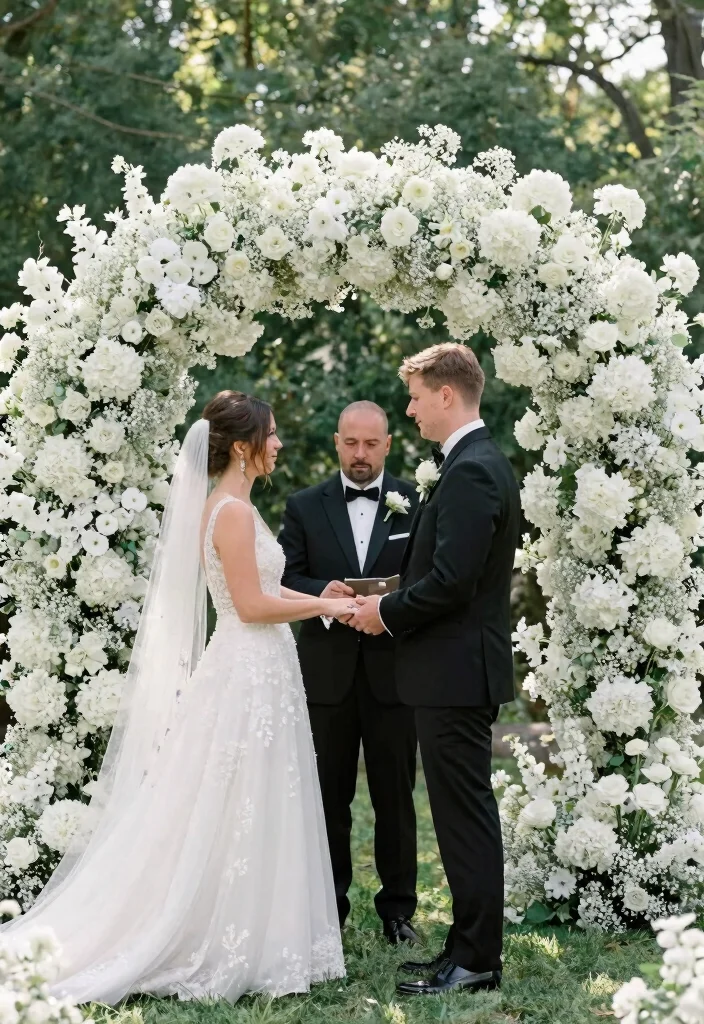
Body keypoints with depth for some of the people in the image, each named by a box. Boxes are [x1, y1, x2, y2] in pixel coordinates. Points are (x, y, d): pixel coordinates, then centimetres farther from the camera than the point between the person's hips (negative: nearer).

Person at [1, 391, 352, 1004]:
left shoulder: (225, 506, 14)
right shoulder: (234, 511, -16)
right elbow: (252, 605, -19)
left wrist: (321, 598, 14)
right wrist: (325, 606, -10)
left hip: (252, 676, 10)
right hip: (249, 678, -10)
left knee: (226, 819, 12)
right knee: (238, 821, -3)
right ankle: (231, 953, 3)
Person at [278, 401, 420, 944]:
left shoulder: (416, 503, 3)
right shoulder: (305, 506, 6)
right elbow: (286, 578, 2)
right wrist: (322, 591, -19)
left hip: (393, 670, -1)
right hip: (327, 672, 1)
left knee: (396, 795, 6)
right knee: (329, 795, 7)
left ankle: (398, 907, 16)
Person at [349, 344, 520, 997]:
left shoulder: (471, 472, -18)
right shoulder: (480, 463, 15)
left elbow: (451, 580, -24)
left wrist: (387, 613, -10)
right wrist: (393, 603, 10)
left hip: (456, 672, -10)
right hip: (460, 671, 10)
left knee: (465, 816, -4)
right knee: (465, 814, 14)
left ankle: (475, 961, 2)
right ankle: (471, 948, 22)